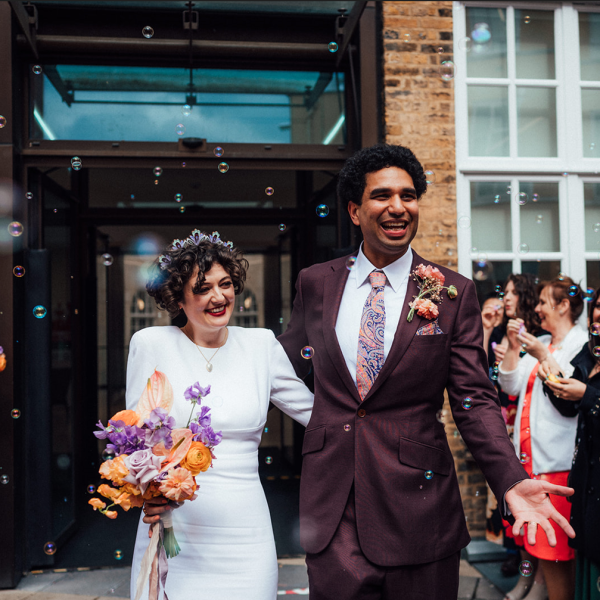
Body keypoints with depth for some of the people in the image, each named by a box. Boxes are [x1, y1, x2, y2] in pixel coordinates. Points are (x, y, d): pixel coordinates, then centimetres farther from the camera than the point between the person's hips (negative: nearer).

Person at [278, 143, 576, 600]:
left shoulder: (454, 293, -3)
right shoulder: (316, 283, 3)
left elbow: (475, 399, -3)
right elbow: (287, 358, 19)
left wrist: (511, 480, -15)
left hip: (416, 503, -1)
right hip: (331, 502, 2)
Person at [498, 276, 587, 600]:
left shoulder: (582, 344, -6)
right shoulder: (539, 343, 17)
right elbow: (510, 385, 13)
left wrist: (544, 357, -20)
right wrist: (513, 347, 3)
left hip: (557, 460, -7)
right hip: (529, 453, 8)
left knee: (555, 549, -2)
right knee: (541, 545, 14)